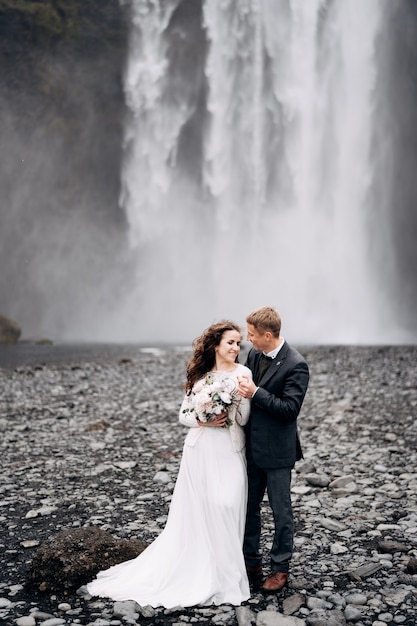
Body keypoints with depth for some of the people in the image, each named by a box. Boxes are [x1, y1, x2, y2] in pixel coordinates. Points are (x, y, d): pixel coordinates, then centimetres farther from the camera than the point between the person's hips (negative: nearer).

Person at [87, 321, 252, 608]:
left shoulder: (243, 373, -3)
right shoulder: (200, 373, 7)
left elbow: (243, 418, -10)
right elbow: (184, 414, 9)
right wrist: (202, 421, -10)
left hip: (228, 454, -3)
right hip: (199, 451, 3)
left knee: (224, 508, -10)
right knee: (193, 510, 6)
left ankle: (222, 576, 7)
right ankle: (192, 570, 20)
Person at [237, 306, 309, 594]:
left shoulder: (295, 365, -18)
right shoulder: (254, 355, 4)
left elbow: (290, 409, -22)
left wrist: (256, 393, -26)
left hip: (276, 450, -7)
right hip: (251, 447, 7)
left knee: (281, 511, 7)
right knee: (249, 506, 15)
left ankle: (280, 568, 21)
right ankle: (251, 562, 29)